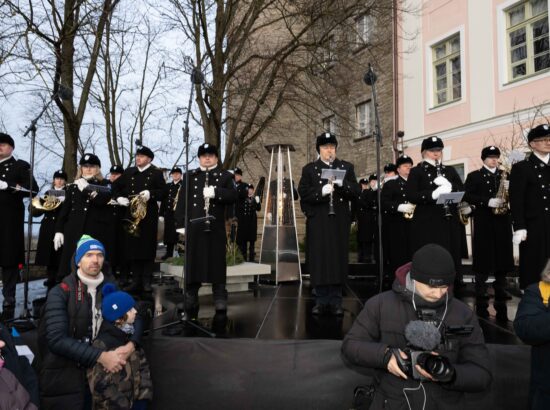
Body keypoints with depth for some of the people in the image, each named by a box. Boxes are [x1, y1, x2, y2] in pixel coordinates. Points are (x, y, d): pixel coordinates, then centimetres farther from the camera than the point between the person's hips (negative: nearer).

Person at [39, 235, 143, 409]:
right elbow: (57, 339, -21)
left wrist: (131, 345, -18)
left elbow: (135, 317, 2)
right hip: (64, 377, -3)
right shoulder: (60, 293, -11)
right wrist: (100, 356, -26)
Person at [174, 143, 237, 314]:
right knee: (193, 262, 5)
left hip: (216, 227, -1)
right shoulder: (190, 176, 12)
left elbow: (233, 196, -3)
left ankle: (220, 298, 7)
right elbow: (182, 201, 7)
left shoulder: (225, 175, 9)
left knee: (217, 263, 1)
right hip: (194, 226, 1)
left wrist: (216, 192, -18)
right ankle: (190, 297, 15)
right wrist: (181, 223, -1)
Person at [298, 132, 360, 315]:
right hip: (318, 222, -1)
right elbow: (303, 193, -4)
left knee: (338, 260, 2)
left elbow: (356, 191, 3)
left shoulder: (347, 167, 12)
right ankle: (321, 300, 10)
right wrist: (322, 191, -19)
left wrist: (342, 183, -15)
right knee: (319, 260, 0)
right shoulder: (309, 169, 7)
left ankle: (336, 301, 11)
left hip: (340, 221, 1)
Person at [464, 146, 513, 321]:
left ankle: (501, 306, 13)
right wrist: (488, 201, -18)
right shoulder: (474, 176, 4)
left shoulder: (504, 175, 17)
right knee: (483, 263, -2)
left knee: (502, 262, 5)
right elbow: (467, 196, -7)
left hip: (502, 222, 4)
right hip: (484, 223, -4)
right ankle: (481, 305, 6)